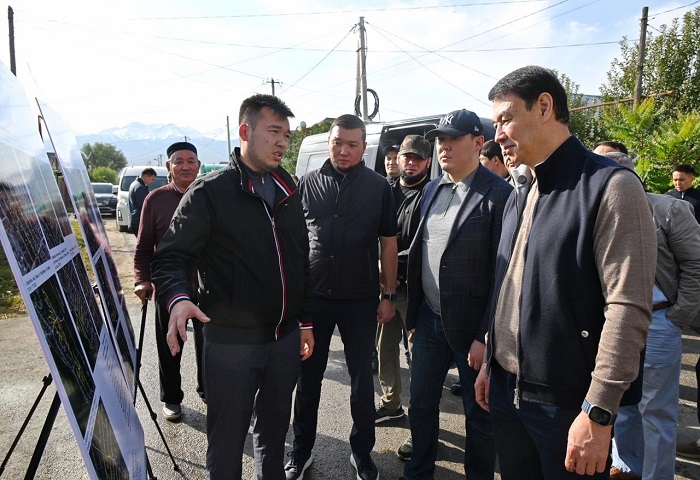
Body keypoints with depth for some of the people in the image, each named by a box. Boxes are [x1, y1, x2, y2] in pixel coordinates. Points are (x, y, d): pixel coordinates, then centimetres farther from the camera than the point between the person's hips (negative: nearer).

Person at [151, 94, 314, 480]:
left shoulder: (288, 193, 10)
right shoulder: (210, 192, -8)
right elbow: (171, 256, -11)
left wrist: (305, 321, 13)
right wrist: (178, 298, -31)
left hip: (285, 337, 5)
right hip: (231, 341, -5)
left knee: (274, 428, 21)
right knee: (227, 438, 9)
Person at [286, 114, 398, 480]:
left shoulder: (378, 187, 0)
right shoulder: (308, 184, 3)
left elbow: (388, 243, 3)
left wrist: (389, 295, 0)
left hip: (360, 300, -1)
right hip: (312, 297, 1)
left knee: (362, 379, 11)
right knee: (308, 378, 12)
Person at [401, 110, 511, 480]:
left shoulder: (498, 195, -13)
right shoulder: (431, 190, 8)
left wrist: (486, 337, -15)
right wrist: (414, 314, 9)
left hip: (471, 326, -6)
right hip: (429, 320, 6)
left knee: (478, 414, 12)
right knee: (421, 404, 18)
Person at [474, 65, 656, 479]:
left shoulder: (611, 185, -12)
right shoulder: (519, 199, 11)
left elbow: (629, 308, -18)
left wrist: (598, 412, -20)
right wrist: (491, 363, 14)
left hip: (567, 403, -6)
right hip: (506, 391, 7)